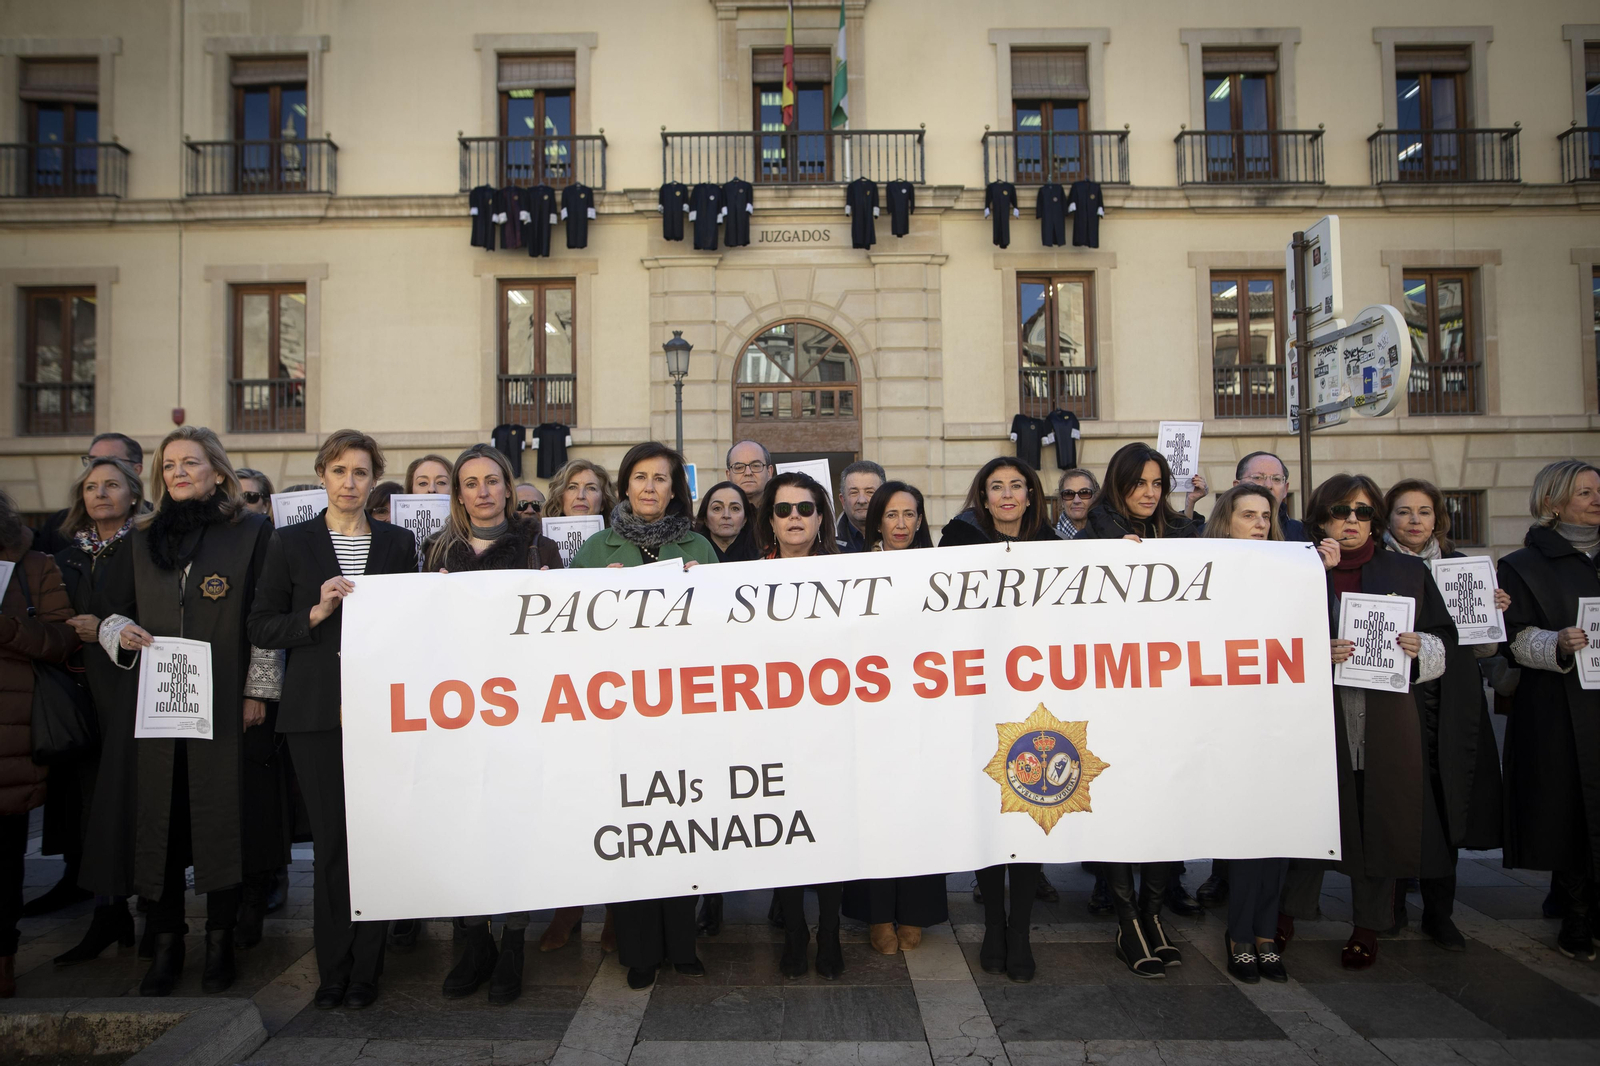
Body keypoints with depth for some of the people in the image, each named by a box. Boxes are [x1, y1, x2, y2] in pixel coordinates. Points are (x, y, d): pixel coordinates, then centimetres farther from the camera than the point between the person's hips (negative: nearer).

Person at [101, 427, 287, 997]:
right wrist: (121, 632, -4)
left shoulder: (252, 531, 1)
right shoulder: (143, 536, 14)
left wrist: (258, 691, -6)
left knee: (223, 816, 2)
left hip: (225, 703, -3)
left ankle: (220, 943, 15)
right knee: (161, 818, 4)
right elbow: (114, 609, 20)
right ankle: (166, 944, 17)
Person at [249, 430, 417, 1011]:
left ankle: (365, 970, 14)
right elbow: (261, 627, 4)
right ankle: (332, 970, 18)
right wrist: (317, 611, -10)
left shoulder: (399, 543, 10)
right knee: (331, 839, 3)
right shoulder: (292, 543, 7)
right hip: (317, 712, 0)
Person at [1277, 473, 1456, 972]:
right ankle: (1289, 913, 20)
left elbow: (1444, 640, 12)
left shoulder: (1409, 572, 11)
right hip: (1318, 719, -1)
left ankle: (1368, 926, 23)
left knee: (1379, 819, 6)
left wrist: (1420, 649, -9)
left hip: (1388, 722, 2)